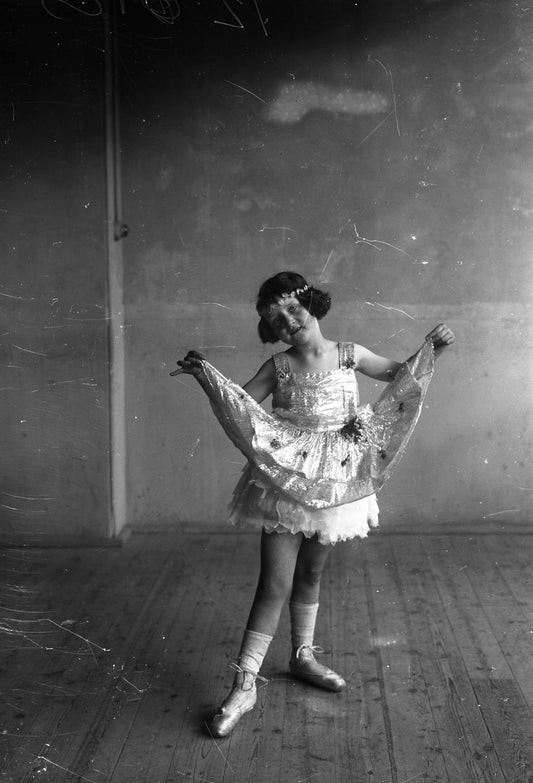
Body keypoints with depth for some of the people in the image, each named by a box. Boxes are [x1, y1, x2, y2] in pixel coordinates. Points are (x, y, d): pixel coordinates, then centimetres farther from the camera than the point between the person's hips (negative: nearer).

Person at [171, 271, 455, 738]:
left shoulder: (349, 355, 0)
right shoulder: (278, 367, -5)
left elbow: (399, 375, 13)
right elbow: (240, 406, -5)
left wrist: (432, 349, -2)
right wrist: (206, 376, -19)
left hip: (333, 483, 3)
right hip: (285, 484, -2)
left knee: (310, 573, 18)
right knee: (275, 585, -6)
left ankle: (303, 656, 38)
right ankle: (244, 686, 2)